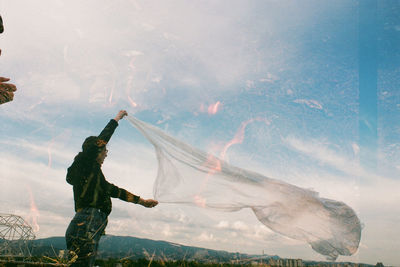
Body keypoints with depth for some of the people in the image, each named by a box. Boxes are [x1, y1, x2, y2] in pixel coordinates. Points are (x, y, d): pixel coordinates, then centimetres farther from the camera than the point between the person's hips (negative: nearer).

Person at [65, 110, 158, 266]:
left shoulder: (96, 176, 28)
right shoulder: (84, 164, 5)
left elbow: (116, 191, 33)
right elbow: (102, 139, 1)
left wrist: (142, 201, 37)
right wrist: (117, 118, 14)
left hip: (91, 233, 9)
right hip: (84, 229, -9)